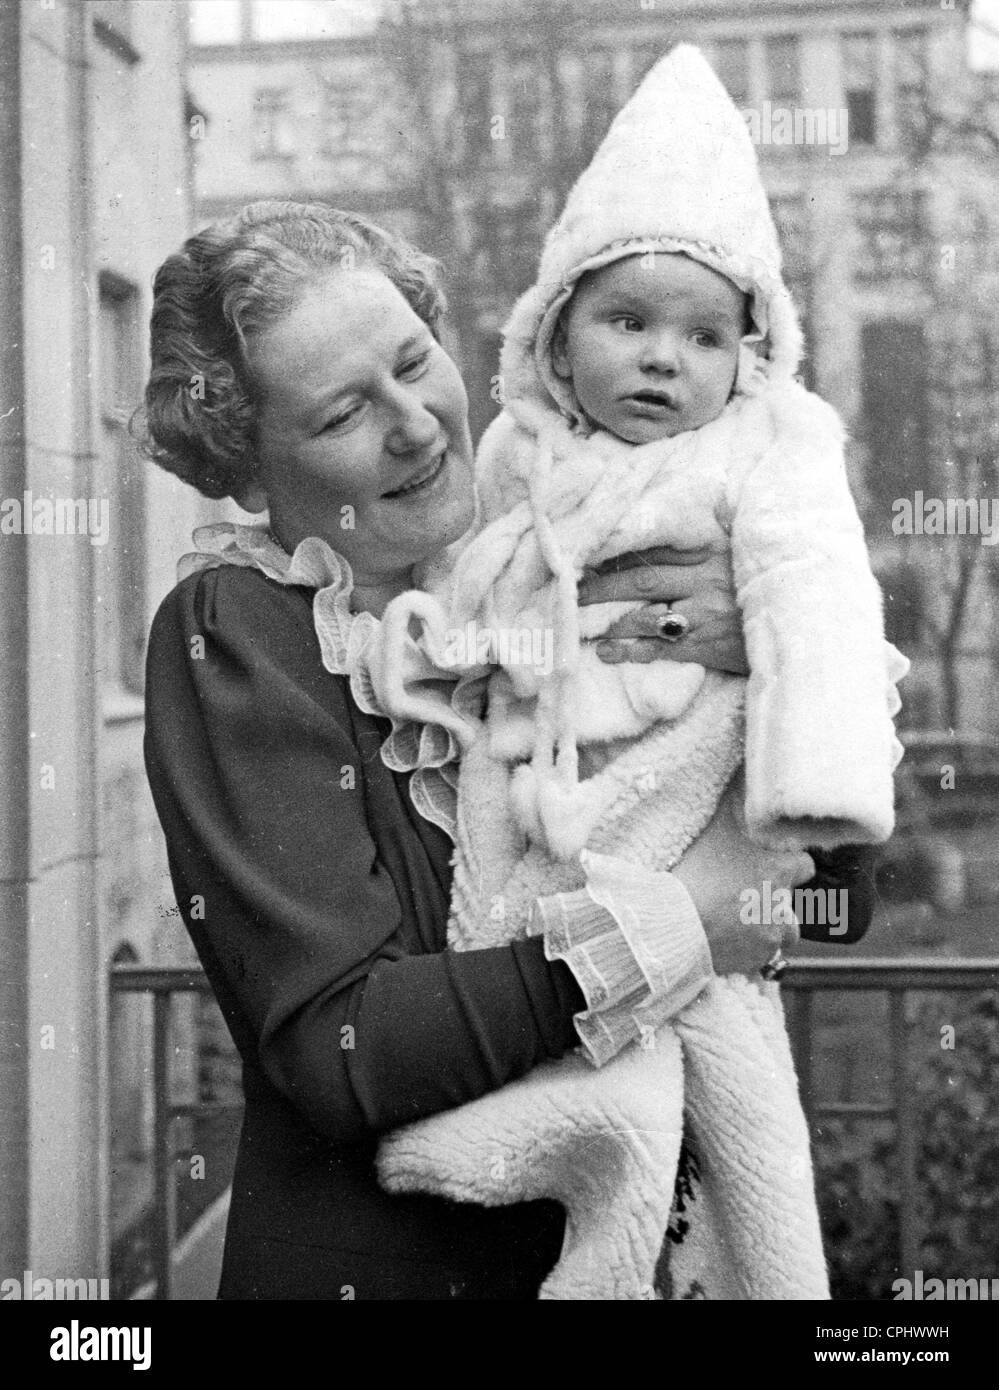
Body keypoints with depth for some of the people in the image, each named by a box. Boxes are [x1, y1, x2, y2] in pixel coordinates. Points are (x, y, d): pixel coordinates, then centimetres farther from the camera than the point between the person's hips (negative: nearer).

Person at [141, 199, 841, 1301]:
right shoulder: (227, 635, -13)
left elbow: (832, 900, -2)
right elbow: (333, 1046, -21)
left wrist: (764, 651, -19)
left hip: (604, 1241, 4)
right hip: (368, 1257, -4)